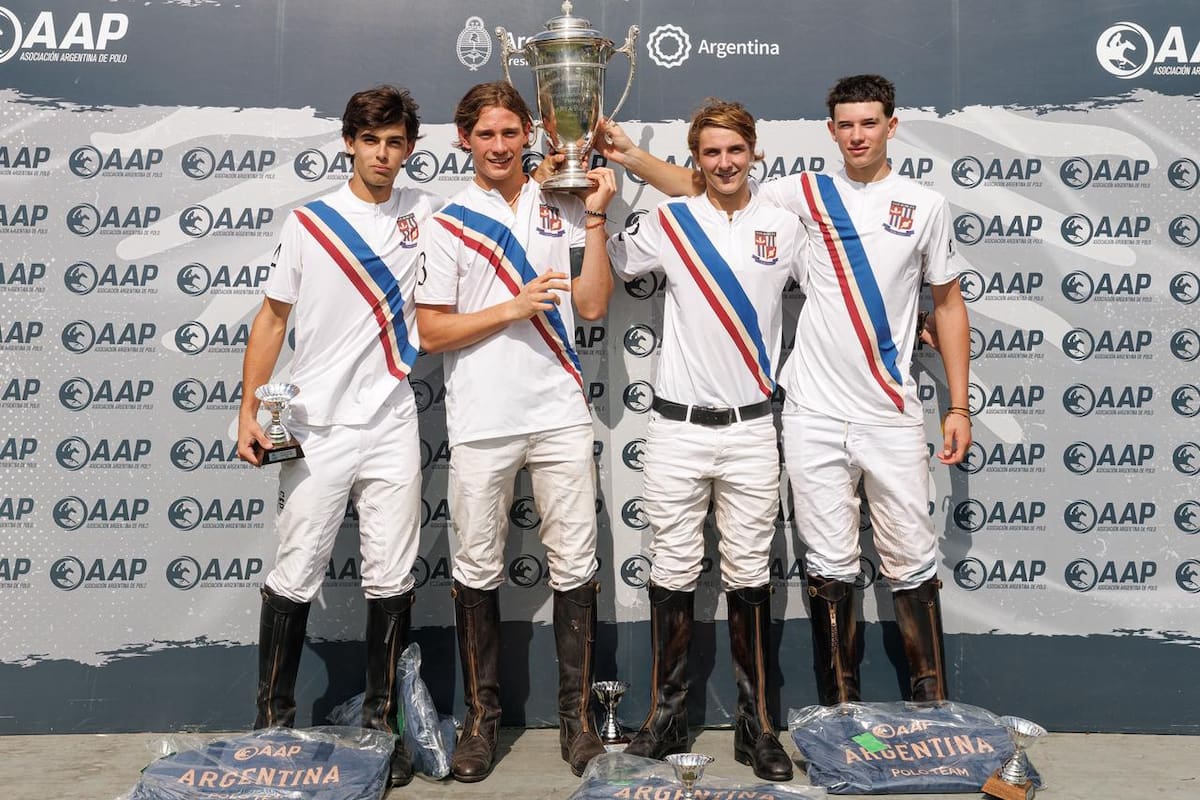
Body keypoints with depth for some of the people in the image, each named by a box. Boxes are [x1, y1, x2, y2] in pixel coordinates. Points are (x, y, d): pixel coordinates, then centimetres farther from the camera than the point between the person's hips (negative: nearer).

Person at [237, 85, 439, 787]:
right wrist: (249, 410, 1)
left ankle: (383, 723, 19)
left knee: (391, 582, 5)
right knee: (295, 579, 4)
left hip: (393, 429, 1)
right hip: (317, 431, -1)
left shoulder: (425, 214, 6)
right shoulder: (307, 222, 3)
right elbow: (273, 317, 6)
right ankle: (274, 722, 21)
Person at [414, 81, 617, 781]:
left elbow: (593, 304, 4)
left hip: (561, 414, 2)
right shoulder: (447, 222, 4)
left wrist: (596, 218, -2)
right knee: (478, 571, 7)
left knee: (575, 566, 4)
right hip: (481, 423, -1)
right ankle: (482, 716, 22)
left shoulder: (563, 207, 10)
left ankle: (578, 716, 18)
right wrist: (513, 308, -11)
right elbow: (432, 332, -1)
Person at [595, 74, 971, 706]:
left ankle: (932, 707, 23)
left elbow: (948, 304, 10)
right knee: (830, 568, 7)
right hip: (813, 416, 0)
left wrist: (958, 405, 6)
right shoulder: (804, 194, 5)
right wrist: (632, 157, -6)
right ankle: (839, 714, 21)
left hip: (893, 416, 0)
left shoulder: (925, 205, 5)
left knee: (913, 563, 6)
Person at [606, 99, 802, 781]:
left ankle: (757, 724, 18)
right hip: (677, 427, 0)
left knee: (749, 576, 7)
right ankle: (668, 716, 20)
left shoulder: (786, 228, 6)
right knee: (673, 574, 6)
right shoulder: (667, 224, 3)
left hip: (752, 429, 0)